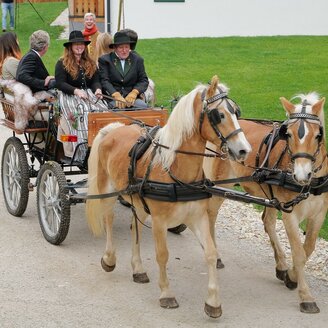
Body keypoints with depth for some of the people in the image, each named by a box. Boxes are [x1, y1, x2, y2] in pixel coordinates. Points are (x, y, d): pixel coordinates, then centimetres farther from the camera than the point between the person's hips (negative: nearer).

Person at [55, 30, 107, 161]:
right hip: (69, 96, -4)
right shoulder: (62, 63, 6)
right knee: (82, 112, -34)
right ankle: (83, 151, -38)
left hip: (89, 95, 4)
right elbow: (60, 83, -3)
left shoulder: (90, 64, 22)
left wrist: (97, 89, -9)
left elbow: (95, 81, 15)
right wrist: (76, 91, -18)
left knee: (101, 110, -27)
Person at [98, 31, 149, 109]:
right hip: (111, 98, -3)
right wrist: (116, 96, -21)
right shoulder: (105, 60, 6)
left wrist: (134, 92, -13)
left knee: (143, 106, -28)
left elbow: (143, 81, 9)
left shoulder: (137, 60, 15)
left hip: (131, 97, 3)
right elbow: (104, 81, -4)